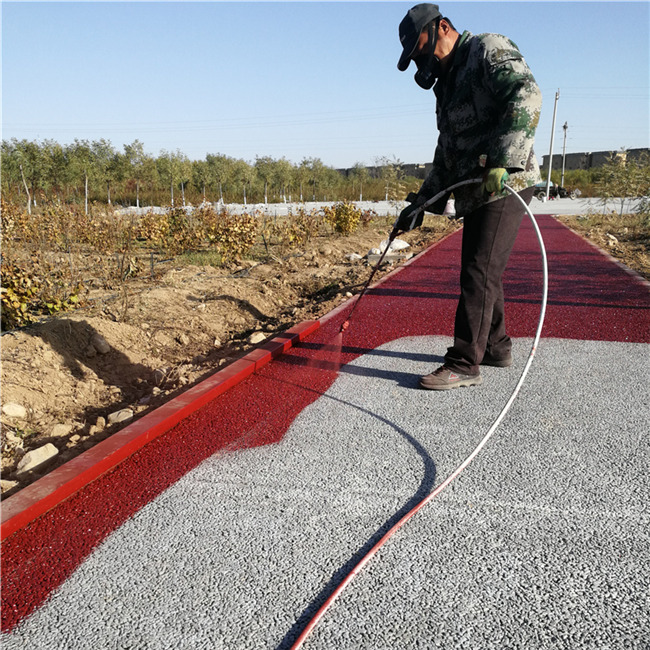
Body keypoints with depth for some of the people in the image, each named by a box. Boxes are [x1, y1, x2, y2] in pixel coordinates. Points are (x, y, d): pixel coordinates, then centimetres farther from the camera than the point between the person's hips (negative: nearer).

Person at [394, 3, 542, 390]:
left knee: (479, 272, -11)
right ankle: (497, 347, 27)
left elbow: (526, 96, -21)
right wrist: (420, 203, 20)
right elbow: (446, 155, 25)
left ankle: (464, 364, -6)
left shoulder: (489, 50, -3)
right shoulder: (449, 84, 24)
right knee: (482, 272, 13)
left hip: (505, 186, -9)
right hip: (476, 193, 9)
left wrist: (502, 162, -31)